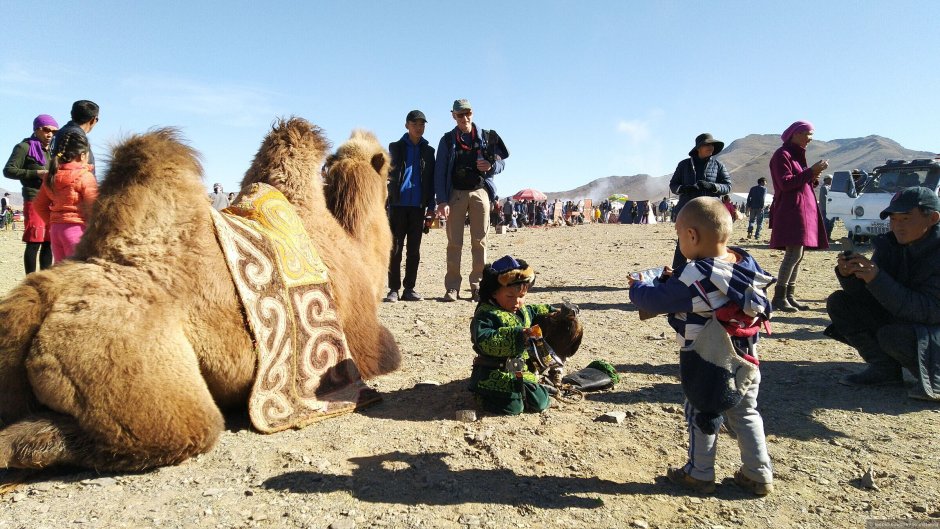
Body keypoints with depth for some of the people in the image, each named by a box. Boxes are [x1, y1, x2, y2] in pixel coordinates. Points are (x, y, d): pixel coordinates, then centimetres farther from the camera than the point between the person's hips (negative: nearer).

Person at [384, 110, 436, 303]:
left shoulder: (428, 150, 14)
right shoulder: (396, 147, 9)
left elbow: (431, 179, 13)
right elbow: (390, 173, 6)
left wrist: (431, 205, 6)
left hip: (418, 205, 2)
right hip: (398, 204, -2)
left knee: (414, 249, 4)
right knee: (395, 248, -2)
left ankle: (409, 289, 9)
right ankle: (393, 289, 2)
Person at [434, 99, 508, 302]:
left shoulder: (486, 137, 8)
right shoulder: (447, 140, 6)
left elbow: (501, 162, 12)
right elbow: (440, 171, 1)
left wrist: (491, 166, -12)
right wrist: (441, 200, -9)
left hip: (480, 192, 1)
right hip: (456, 194, 0)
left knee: (480, 241, 0)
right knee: (454, 242, -1)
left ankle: (477, 285, 6)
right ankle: (452, 287, 2)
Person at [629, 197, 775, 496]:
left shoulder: (692, 277, -27)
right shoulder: (748, 264, -3)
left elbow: (655, 301, -18)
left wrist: (637, 287, 3)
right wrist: (674, 280, 10)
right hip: (745, 360, 7)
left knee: (700, 416, 12)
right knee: (745, 413, 21)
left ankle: (700, 474, 26)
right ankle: (759, 474, 29)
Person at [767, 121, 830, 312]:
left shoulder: (798, 155, 23)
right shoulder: (782, 155, -6)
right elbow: (785, 183, -16)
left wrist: (813, 179, 7)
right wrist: (810, 172, -15)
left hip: (804, 210, 10)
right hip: (790, 210, -10)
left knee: (797, 255, 6)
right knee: (793, 254, -15)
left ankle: (789, 296, 10)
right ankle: (779, 297, -12)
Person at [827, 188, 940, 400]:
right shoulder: (890, 245, -2)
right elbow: (865, 294, -6)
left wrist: (878, 279, -38)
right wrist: (849, 275, -29)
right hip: (899, 321, 7)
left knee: (893, 336, -35)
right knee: (838, 302, -6)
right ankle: (885, 369, 0)